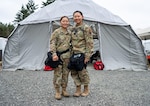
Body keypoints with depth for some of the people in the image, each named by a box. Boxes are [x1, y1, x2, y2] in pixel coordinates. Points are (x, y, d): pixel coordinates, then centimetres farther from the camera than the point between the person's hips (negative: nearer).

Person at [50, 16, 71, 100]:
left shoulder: (70, 33, 11)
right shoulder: (56, 32, -5)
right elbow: (52, 43, -10)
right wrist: (54, 54, -20)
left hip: (67, 55, 5)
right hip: (58, 55, -5)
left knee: (66, 73, 10)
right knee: (58, 73, -2)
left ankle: (64, 90, 23)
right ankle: (57, 92, 9)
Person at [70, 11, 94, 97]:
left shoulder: (86, 28, -7)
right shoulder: (73, 28, 14)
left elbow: (89, 43, -12)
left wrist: (87, 56, -16)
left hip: (82, 53, -7)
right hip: (74, 53, 7)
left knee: (82, 71, -2)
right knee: (74, 71, 6)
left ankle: (86, 89, 19)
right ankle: (78, 90, 20)